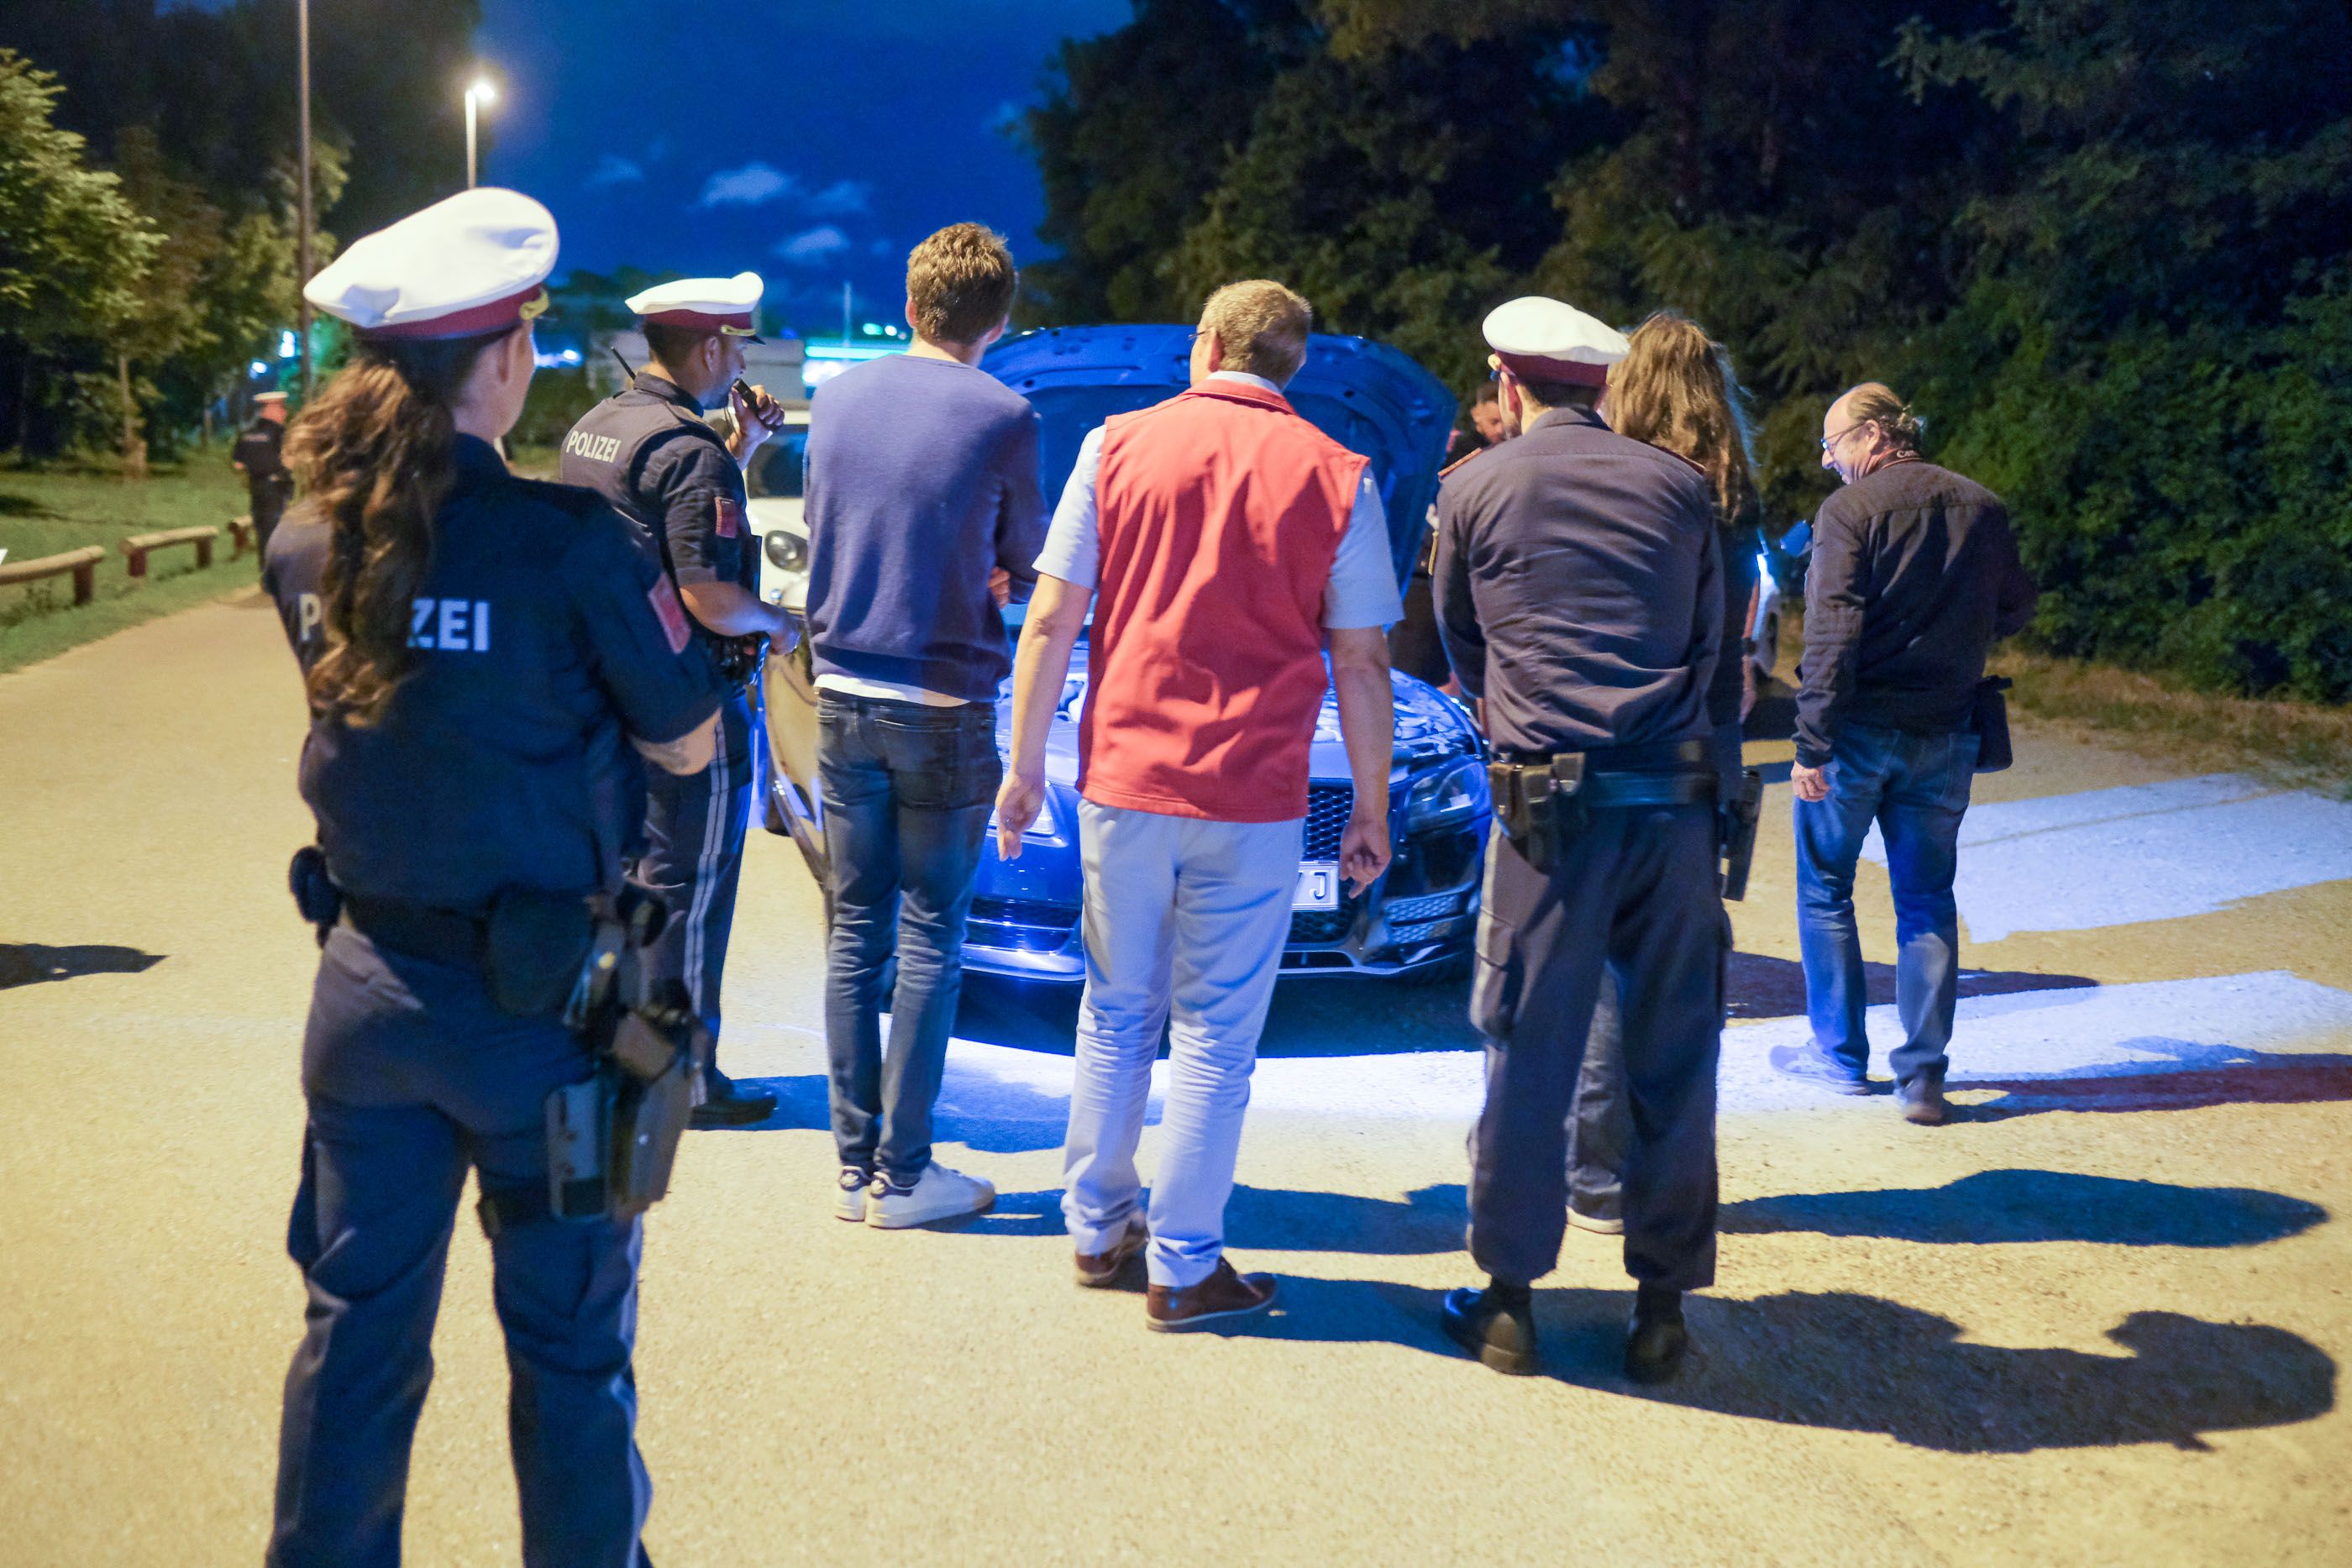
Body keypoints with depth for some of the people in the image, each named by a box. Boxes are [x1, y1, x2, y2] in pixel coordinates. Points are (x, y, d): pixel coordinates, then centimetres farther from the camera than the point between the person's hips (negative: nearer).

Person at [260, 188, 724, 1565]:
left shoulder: (307, 547, -2)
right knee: (568, 1340, 12)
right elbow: (686, 743, -9)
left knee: (358, 1328, 16)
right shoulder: (569, 541, -19)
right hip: (540, 999, -4)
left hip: (369, 986, 5)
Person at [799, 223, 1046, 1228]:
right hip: (943, 703, -5)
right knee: (929, 938, 2)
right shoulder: (1002, 418, -10)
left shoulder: (837, 399, 5)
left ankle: (855, 1165, 15)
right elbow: (1026, 570, 2)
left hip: (842, 694, 5)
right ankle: (903, 1175, 6)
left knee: (854, 930, 11)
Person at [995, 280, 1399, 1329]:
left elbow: (1049, 625, 1)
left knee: (1116, 1016, 17)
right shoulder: (1337, 478, -1)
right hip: (1252, 801, -2)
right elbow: (1361, 667, -1)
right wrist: (1371, 812, 6)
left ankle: (1098, 1229, 27)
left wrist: (1024, 765, 8)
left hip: (1124, 780, 2)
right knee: (1214, 1037, 6)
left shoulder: (1119, 445, 2)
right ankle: (1183, 1269, 10)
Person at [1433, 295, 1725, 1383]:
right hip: (1675, 798, 2)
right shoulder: (1677, 486, 9)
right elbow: (1707, 644, 16)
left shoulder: (1473, 492, 4)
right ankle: (1663, 1303, 14)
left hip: (1550, 803, -2)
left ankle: (1509, 1299, 12)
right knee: (1674, 1058, 8)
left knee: (1529, 1055, 5)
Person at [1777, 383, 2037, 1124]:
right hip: (1944, 735, 4)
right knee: (1928, 903, 10)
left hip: (1859, 728, -4)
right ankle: (1924, 1074, 6)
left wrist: (1812, 743, -16)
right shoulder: (1984, 508, 5)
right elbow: (2016, 610, 15)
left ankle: (1840, 1054, 20)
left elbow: (1832, 632, -17)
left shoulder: (1850, 509, -10)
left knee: (1825, 889, 13)